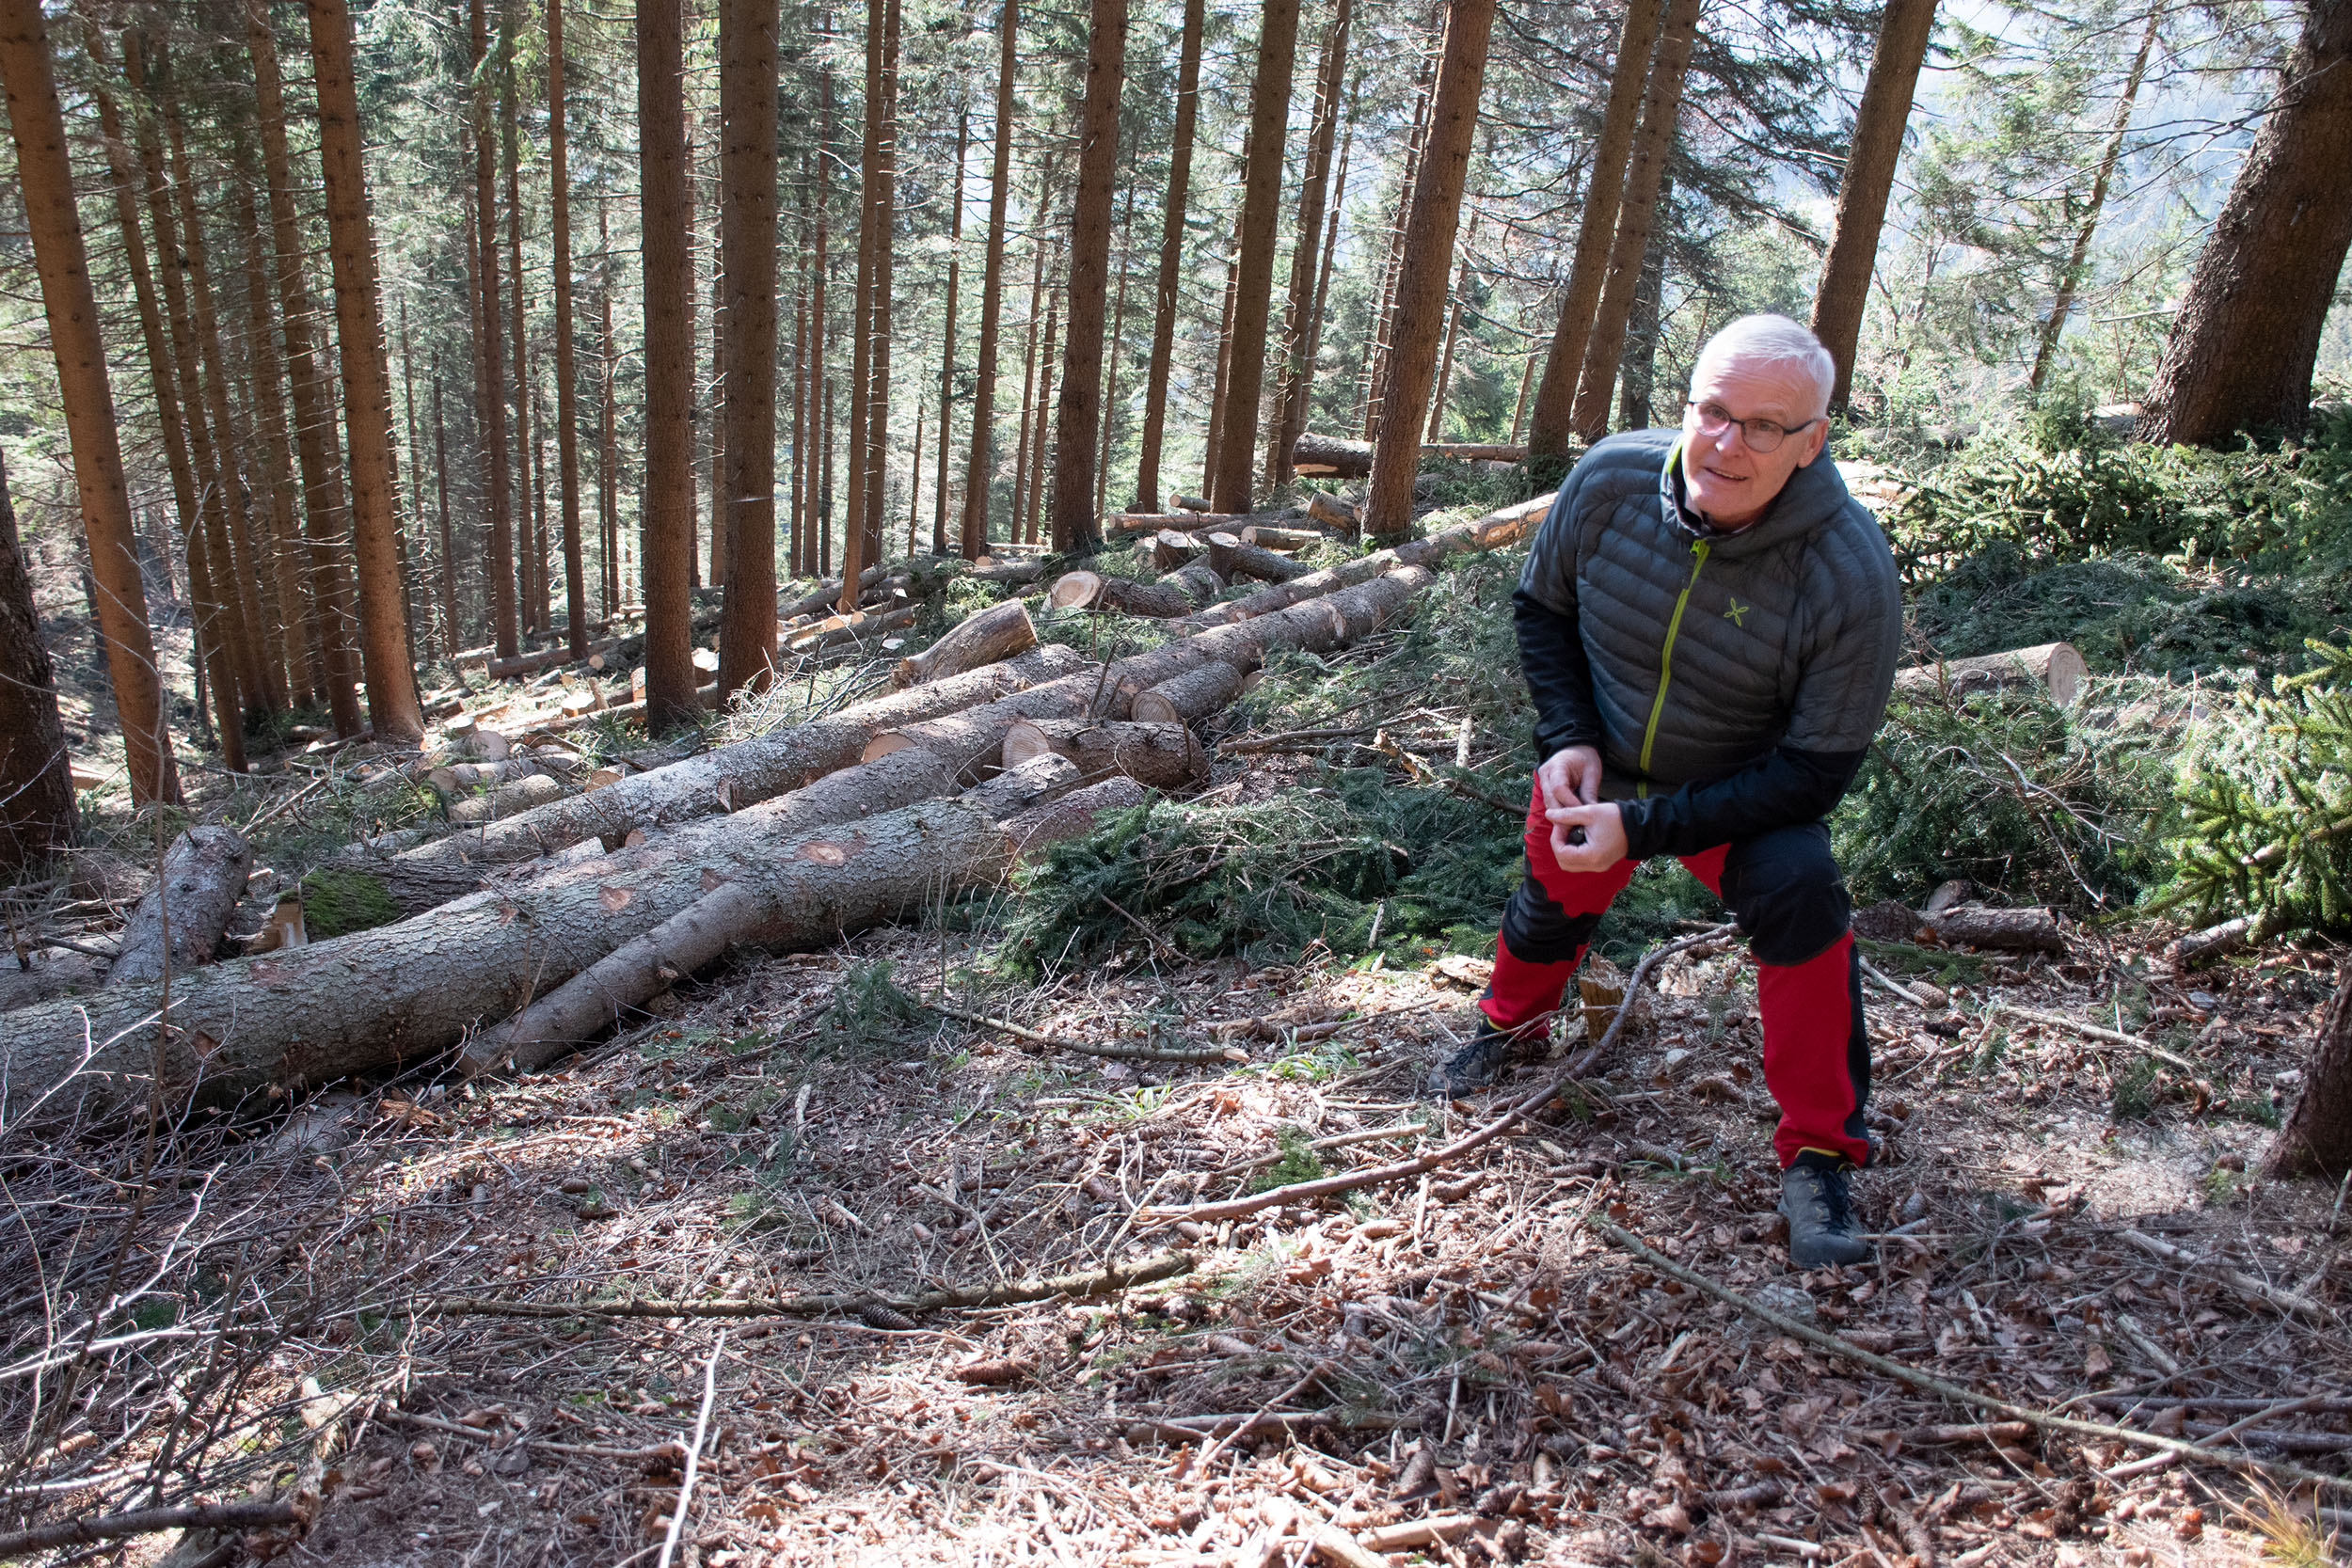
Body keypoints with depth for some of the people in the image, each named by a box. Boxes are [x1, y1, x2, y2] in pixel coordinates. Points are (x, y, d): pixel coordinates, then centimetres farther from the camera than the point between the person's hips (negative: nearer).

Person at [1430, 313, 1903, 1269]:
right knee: (1552, 902, 18)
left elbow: (1814, 770, -26)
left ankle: (1819, 1155, -10)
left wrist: (1645, 827, -32)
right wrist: (1567, 740, -16)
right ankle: (1511, 1021, 55)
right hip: (1594, 771, 3)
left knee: (1798, 894, -27)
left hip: (1741, 796, -3)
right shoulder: (1611, 480, -23)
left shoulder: (1850, 577, -32)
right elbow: (1542, 607, -3)